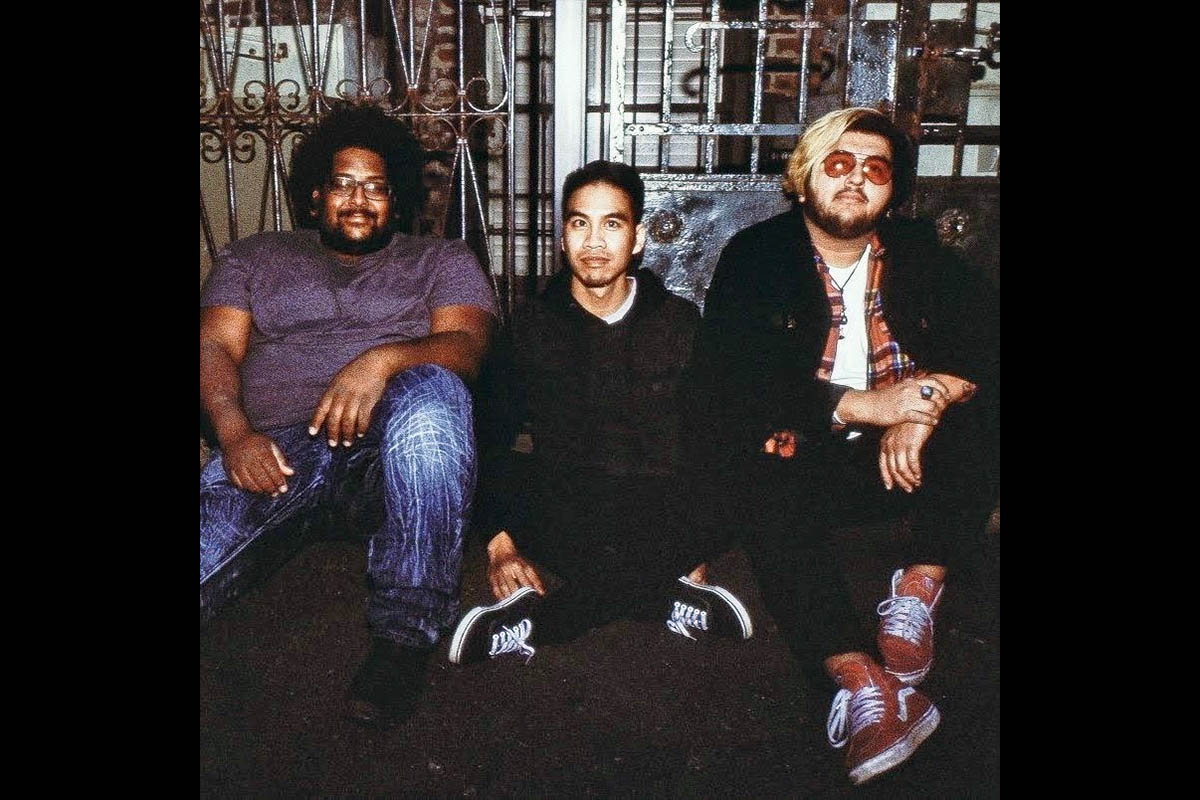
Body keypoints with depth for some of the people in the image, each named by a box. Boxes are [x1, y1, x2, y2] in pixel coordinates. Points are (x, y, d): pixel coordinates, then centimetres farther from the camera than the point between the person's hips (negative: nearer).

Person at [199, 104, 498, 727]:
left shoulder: (443, 261, 20)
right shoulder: (252, 259, 25)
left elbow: (466, 346, 1)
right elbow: (216, 345, 10)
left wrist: (383, 360, -22)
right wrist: (234, 431, -12)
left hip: (393, 458, -1)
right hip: (276, 449, 1)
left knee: (431, 389, -36)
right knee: (216, 517, -33)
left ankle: (405, 635, -30)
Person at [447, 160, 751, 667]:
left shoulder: (681, 323, 8)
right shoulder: (532, 330, 8)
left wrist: (696, 547, -8)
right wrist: (500, 544, -11)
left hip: (662, 516, -1)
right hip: (565, 519, 1)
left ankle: (534, 619, -23)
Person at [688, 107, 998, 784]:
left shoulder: (919, 255, 9)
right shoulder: (755, 258, -2)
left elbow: (985, 342, -5)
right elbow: (732, 381, -15)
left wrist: (926, 405, -26)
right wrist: (862, 406, -25)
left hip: (896, 457, 3)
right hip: (795, 459, -3)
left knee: (974, 422, -24)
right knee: (772, 508, -34)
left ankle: (920, 589, -18)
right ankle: (864, 686, -41)